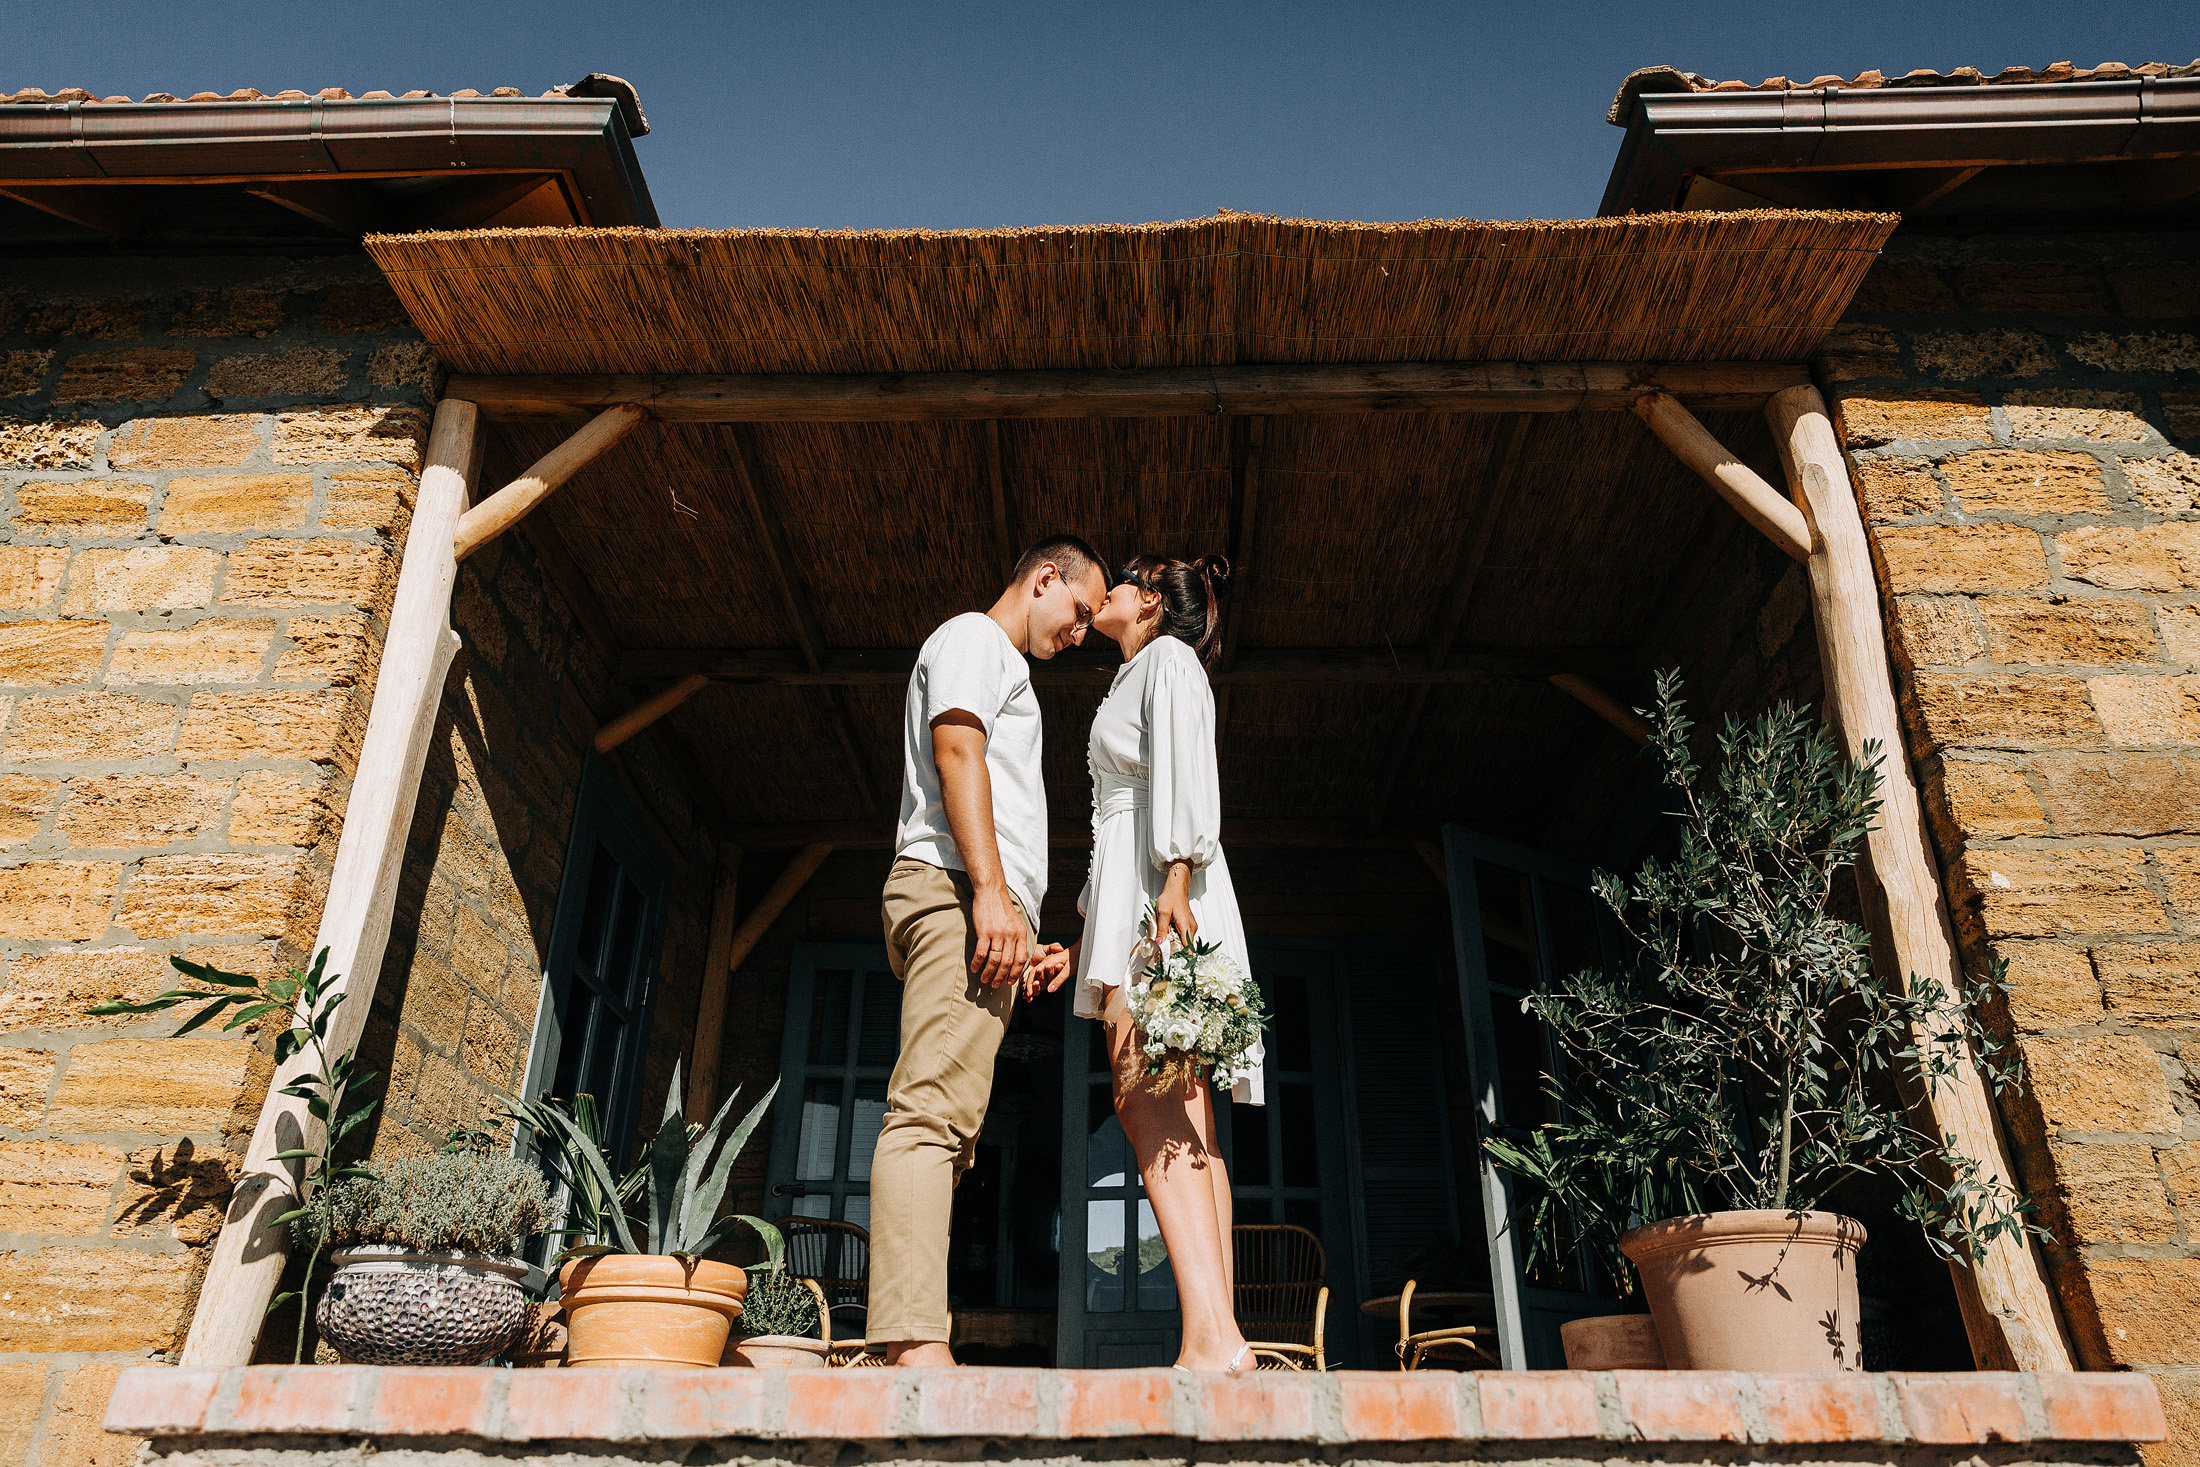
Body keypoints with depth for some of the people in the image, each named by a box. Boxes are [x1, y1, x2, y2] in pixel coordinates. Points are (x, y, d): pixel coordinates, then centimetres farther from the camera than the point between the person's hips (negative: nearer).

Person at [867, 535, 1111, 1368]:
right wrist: (992, 893, -22)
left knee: (944, 1127, 2)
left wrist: (1021, 933, 24)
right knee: (931, 1114, -20)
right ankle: (915, 1344, -27)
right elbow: (956, 752, -11)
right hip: (959, 893, -10)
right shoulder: (975, 637, 6)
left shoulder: (1003, 670, 35)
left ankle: (910, 1347, 1)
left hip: (986, 917, 10)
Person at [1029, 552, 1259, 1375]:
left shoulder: (1167, 658, 6)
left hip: (1163, 894, -9)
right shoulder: (1136, 682, 31)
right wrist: (1082, 945, 25)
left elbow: (1185, 769, -12)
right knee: (1179, 1114, -1)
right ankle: (1219, 1337, -5)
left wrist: (1174, 885, -25)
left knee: (1148, 1103, -20)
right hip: (1129, 893, 9)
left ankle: (1211, 1337, -27)